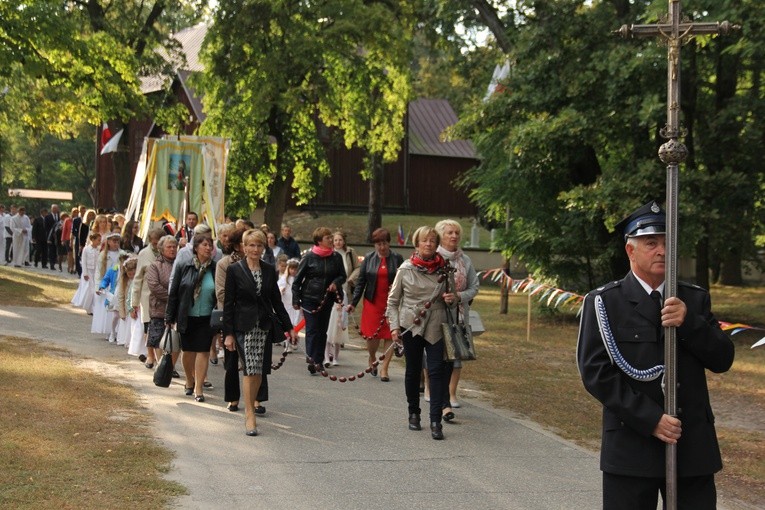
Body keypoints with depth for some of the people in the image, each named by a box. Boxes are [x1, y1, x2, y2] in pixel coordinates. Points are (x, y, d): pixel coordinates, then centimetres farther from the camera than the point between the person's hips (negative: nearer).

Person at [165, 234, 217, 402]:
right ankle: (189, 381, 33)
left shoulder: (215, 269, -3)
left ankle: (198, 388, 2)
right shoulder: (183, 268, -2)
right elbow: (173, 293, 2)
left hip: (207, 317, -1)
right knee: (188, 351, 12)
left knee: (203, 351, -4)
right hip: (187, 317, 1)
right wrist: (169, 317, 1)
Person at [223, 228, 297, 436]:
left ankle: (250, 408, 18)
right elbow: (228, 303, -2)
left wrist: (288, 327, 13)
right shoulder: (235, 270, -2)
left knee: (259, 370, 4)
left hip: (265, 325, 4)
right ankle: (249, 415, -9)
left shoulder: (269, 270, 8)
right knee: (250, 368, -13)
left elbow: (276, 300, 14)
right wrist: (228, 333, -6)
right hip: (244, 326, -4)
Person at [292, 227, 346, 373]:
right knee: (312, 329, -8)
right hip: (310, 298, -3)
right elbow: (297, 279, 0)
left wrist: (336, 283, -9)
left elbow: (342, 276, 14)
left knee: (322, 330, 8)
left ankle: (318, 361, 16)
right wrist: (296, 300, -2)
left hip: (327, 299, 3)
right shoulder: (309, 257, -5)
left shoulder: (336, 257, 3)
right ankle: (312, 359, -11)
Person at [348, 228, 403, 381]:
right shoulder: (369, 258, 6)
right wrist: (353, 303, 3)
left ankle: (384, 369, 7)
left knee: (389, 336, -1)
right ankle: (372, 359, 28)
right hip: (373, 303, 1)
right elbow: (360, 282, 8)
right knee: (372, 336, -1)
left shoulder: (397, 259, 2)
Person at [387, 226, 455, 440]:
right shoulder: (406, 269, -1)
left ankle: (435, 421, -11)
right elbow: (393, 300, 5)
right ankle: (414, 413, 27)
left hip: (435, 327, 0)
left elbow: (450, 296, 17)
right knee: (413, 371, 10)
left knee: (437, 370, -9)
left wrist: (452, 299, -6)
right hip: (411, 326, 0)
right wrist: (394, 326, -4)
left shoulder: (444, 268, 2)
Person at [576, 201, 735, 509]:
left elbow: (722, 360, 5)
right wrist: (650, 419, -15)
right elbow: (595, 372, -9)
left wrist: (689, 322, -13)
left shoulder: (694, 300, 11)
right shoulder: (604, 302, -2)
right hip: (631, 447, -3)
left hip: (694, 448, 4)